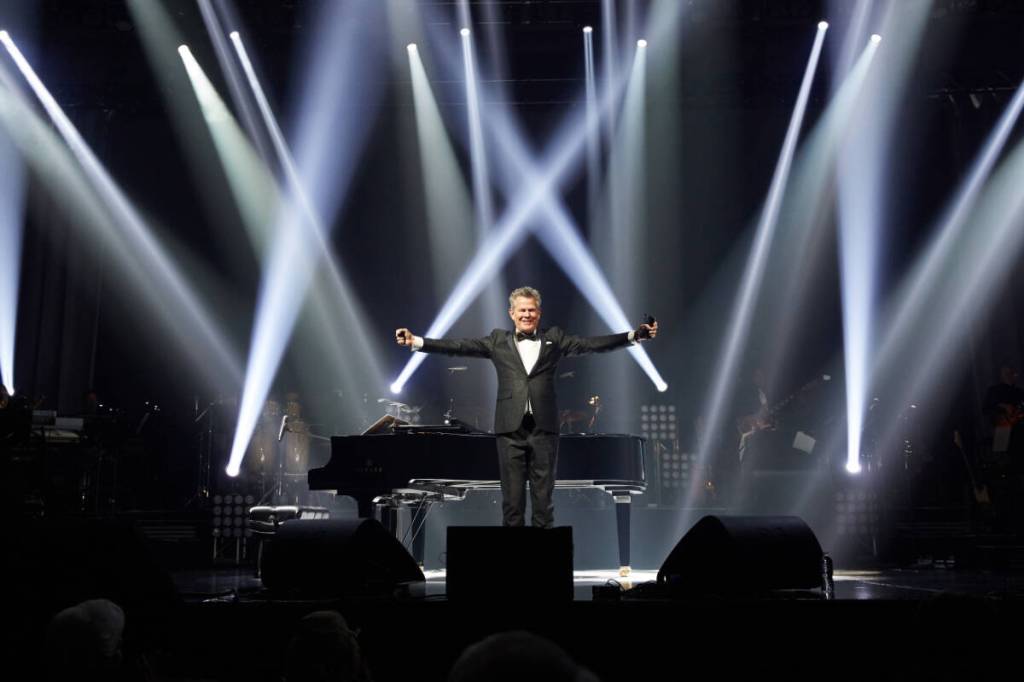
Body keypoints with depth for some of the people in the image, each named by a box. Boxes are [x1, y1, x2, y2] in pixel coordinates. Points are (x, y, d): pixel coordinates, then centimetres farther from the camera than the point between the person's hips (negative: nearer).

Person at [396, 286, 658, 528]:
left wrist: (634, 335, -5)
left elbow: (591, 343, 4)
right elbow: (459, 346, 5)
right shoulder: (498, 341, 11)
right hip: (511, 428, 0)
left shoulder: (554, 338, 12)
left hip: (544, 428, 0)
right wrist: (415, 341, -5)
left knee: (543, 495, 5)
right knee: (512, 496, 3)